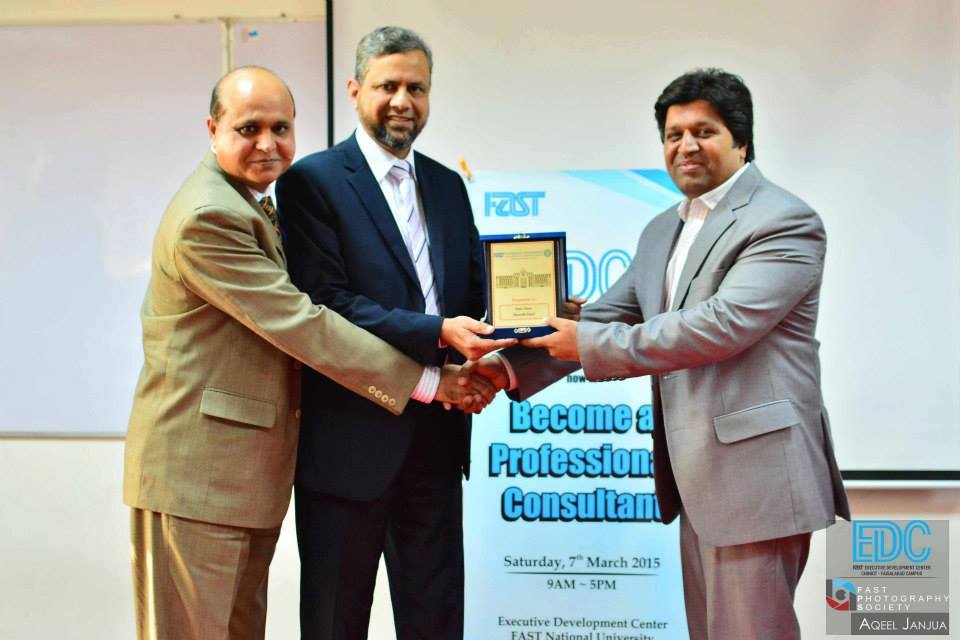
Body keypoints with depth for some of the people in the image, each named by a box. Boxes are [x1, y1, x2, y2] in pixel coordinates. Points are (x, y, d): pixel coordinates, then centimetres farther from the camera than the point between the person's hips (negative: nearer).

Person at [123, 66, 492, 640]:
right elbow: (298, 325, -22)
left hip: (251, 472, 10)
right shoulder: (208, 216, -18)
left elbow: (286, 316, 18)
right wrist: (426, 381, -19)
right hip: (197, 470, -10)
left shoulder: (255, 205, 16)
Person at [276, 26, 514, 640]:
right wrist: (437, 333, -25)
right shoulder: (313, 181, -6)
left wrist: (490, 350, -10)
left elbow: (473, 290, 12)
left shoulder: (448, 185, 13)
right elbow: (327, 303, -16)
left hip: (436, 434, 5)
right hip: (350, 435, -5)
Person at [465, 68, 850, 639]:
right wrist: (511, 366, -1)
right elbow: (607, 314, 13)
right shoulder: (663, 231, 18)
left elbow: (723, 323, -22)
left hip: (755, 476, -8)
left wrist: (591, 345, -18)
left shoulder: (785, 221, -10)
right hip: (696, 482, 9)